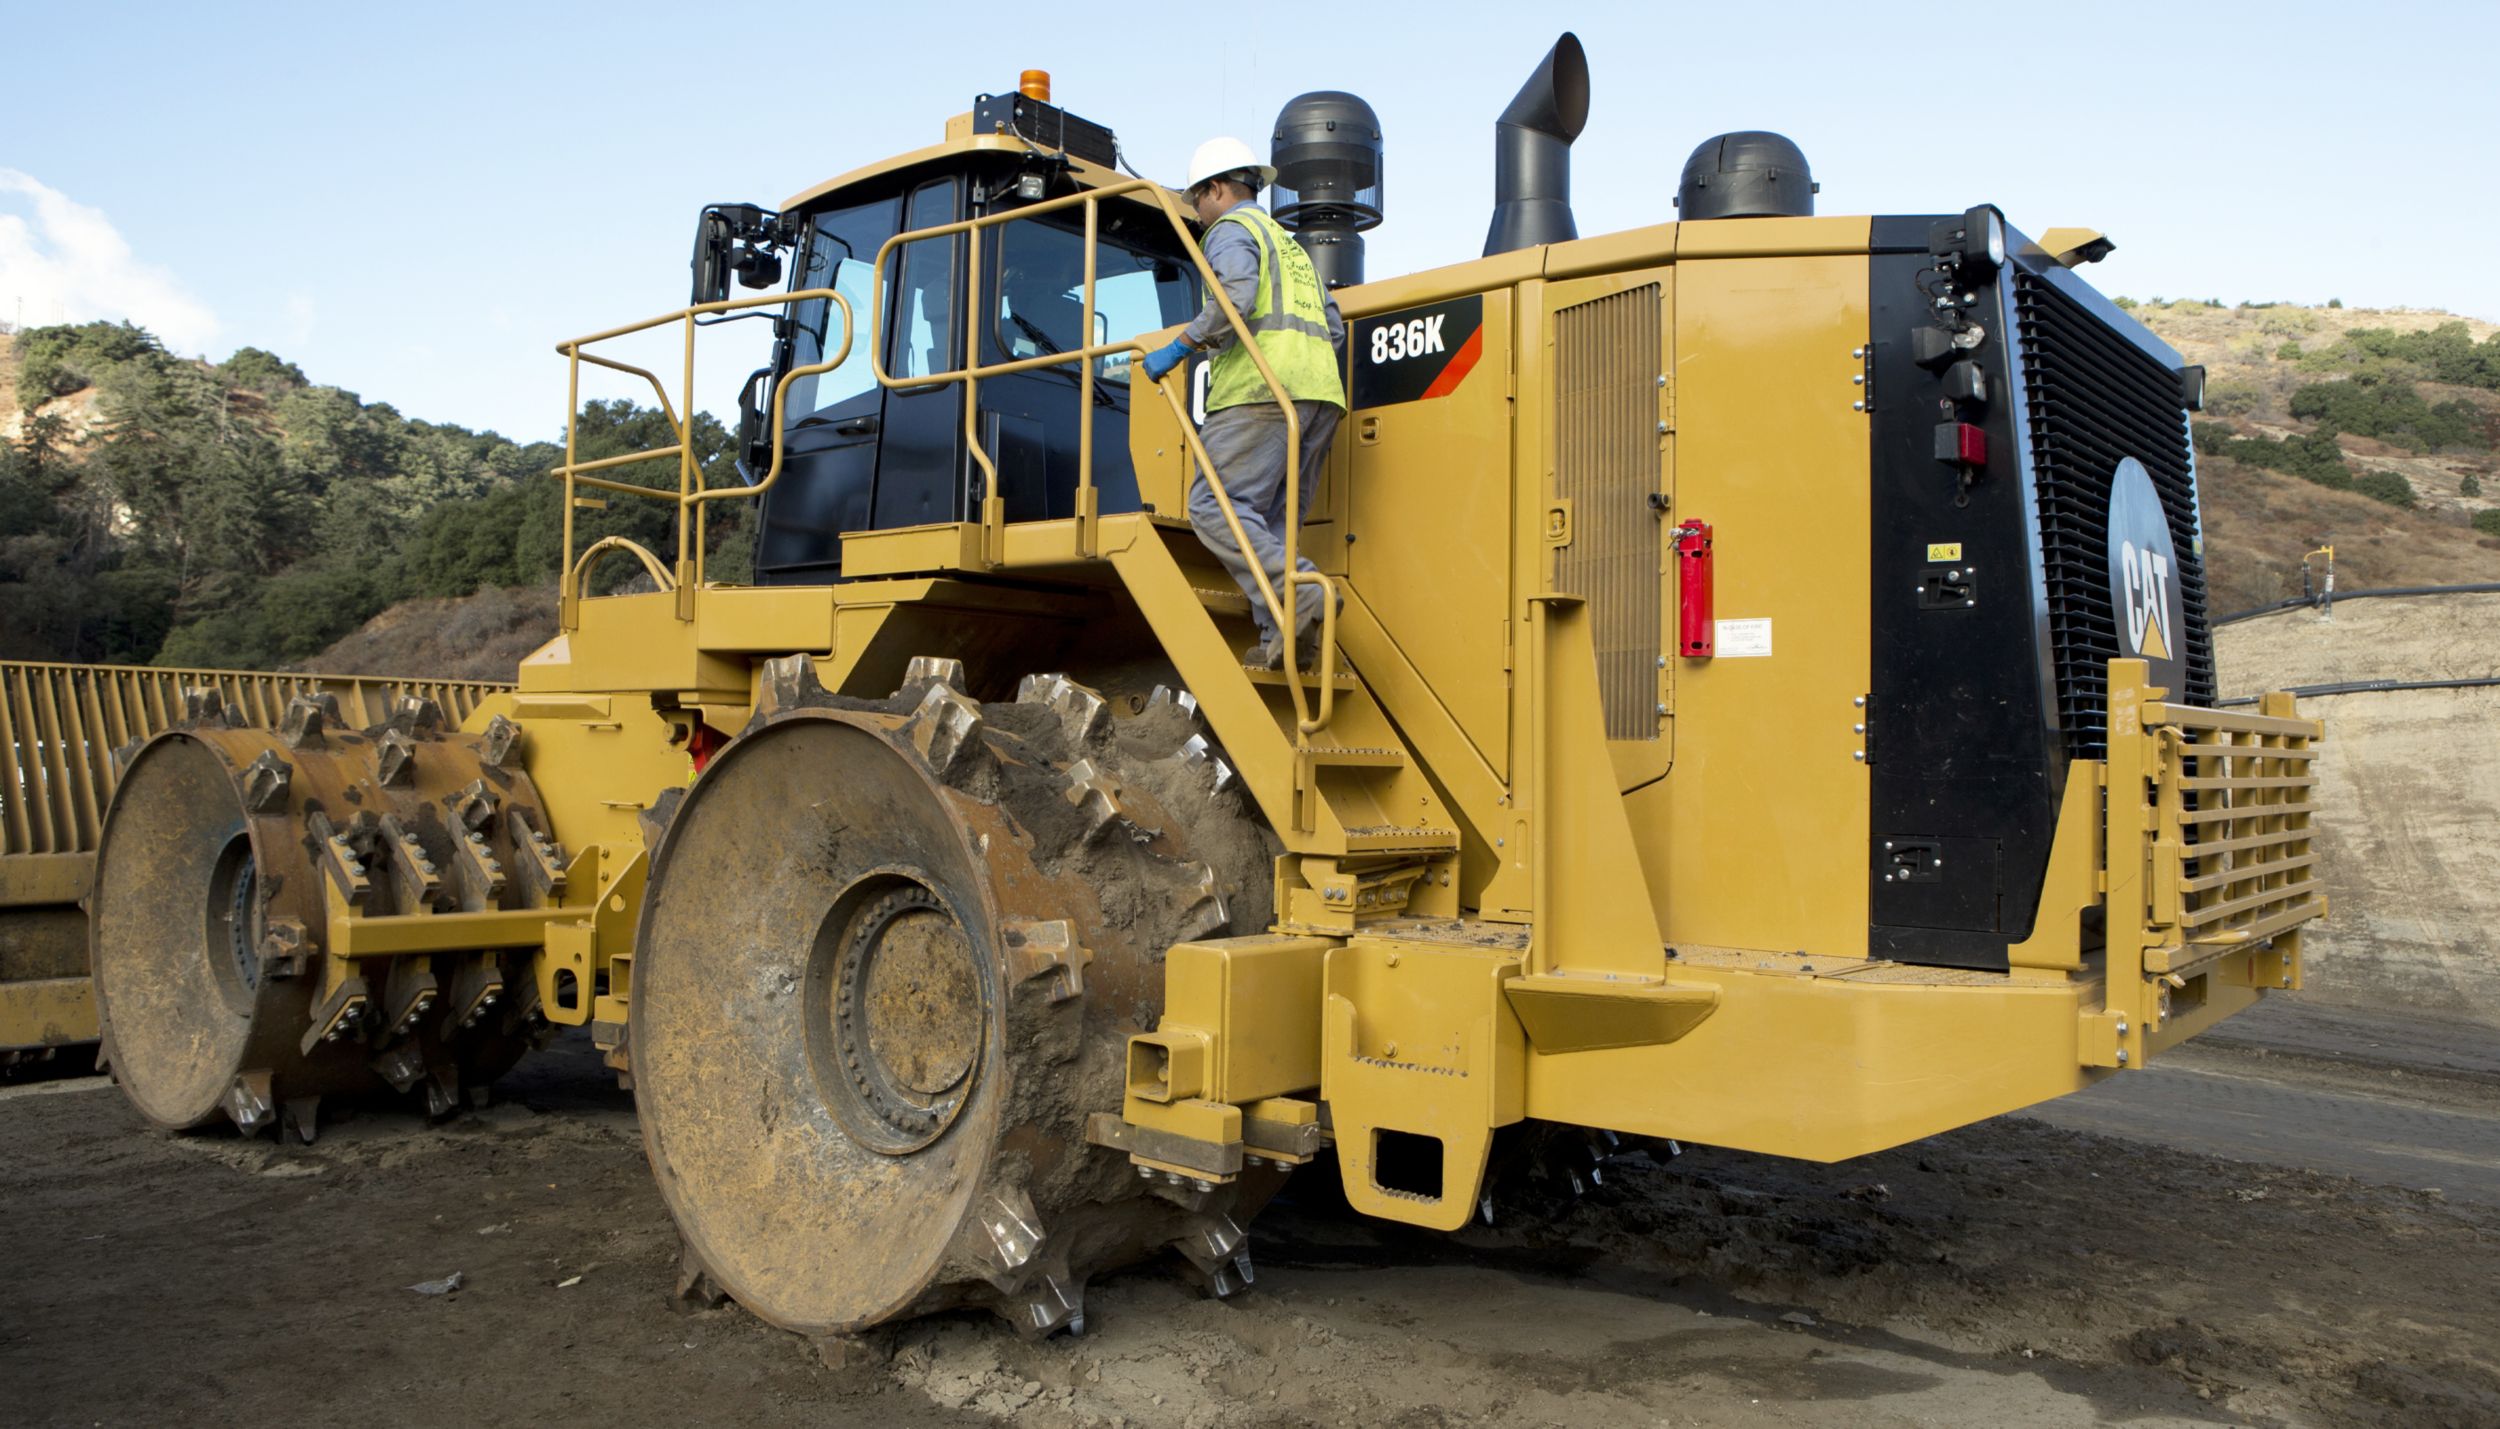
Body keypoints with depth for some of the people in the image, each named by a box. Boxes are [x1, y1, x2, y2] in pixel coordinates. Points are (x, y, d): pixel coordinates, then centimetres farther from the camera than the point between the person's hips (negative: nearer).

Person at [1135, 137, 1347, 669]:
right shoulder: (1290, 245, 33)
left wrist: (1179, 347, -11)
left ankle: (1300, 597, -30)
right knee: (1272, 521, 5)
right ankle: (1282, 640, -9)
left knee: (1215, 505, -14)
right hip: (1320, 393, 9)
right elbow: (1333, 328, 28)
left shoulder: (1232, 229, 6)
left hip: (1262, 387, -9)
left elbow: (1236, 297, -14)